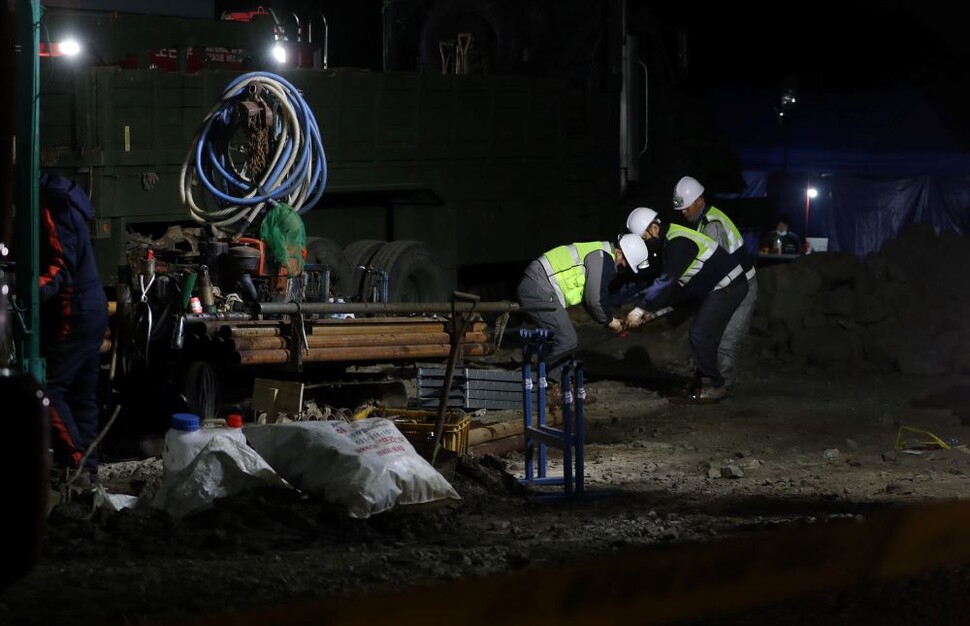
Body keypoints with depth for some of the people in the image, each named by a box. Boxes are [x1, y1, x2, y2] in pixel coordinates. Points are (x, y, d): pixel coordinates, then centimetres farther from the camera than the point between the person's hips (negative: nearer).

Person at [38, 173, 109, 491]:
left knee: (48, 388, -10)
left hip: (73, 313, -10)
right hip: (92, 308, 10)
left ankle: (76, 466, -12)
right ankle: (87, 469, 13)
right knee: (82, 395, 11)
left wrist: (36, 290, -40)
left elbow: (61, 266, -25)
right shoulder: (60, 199, 15)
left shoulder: (50, 207, -17)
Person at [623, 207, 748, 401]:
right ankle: (703, 383, 19)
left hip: (728, 288, -11)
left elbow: (666, 281, -27)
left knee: (700, 334, -12)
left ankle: (713, 386, -6)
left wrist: (640, 309, -23)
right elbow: (673, 286, 14)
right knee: (705, 336, 12)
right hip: (714, 289, 11)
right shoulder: (667, 243, 10)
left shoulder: (678, 243, -23)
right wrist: (652, 311, 5)